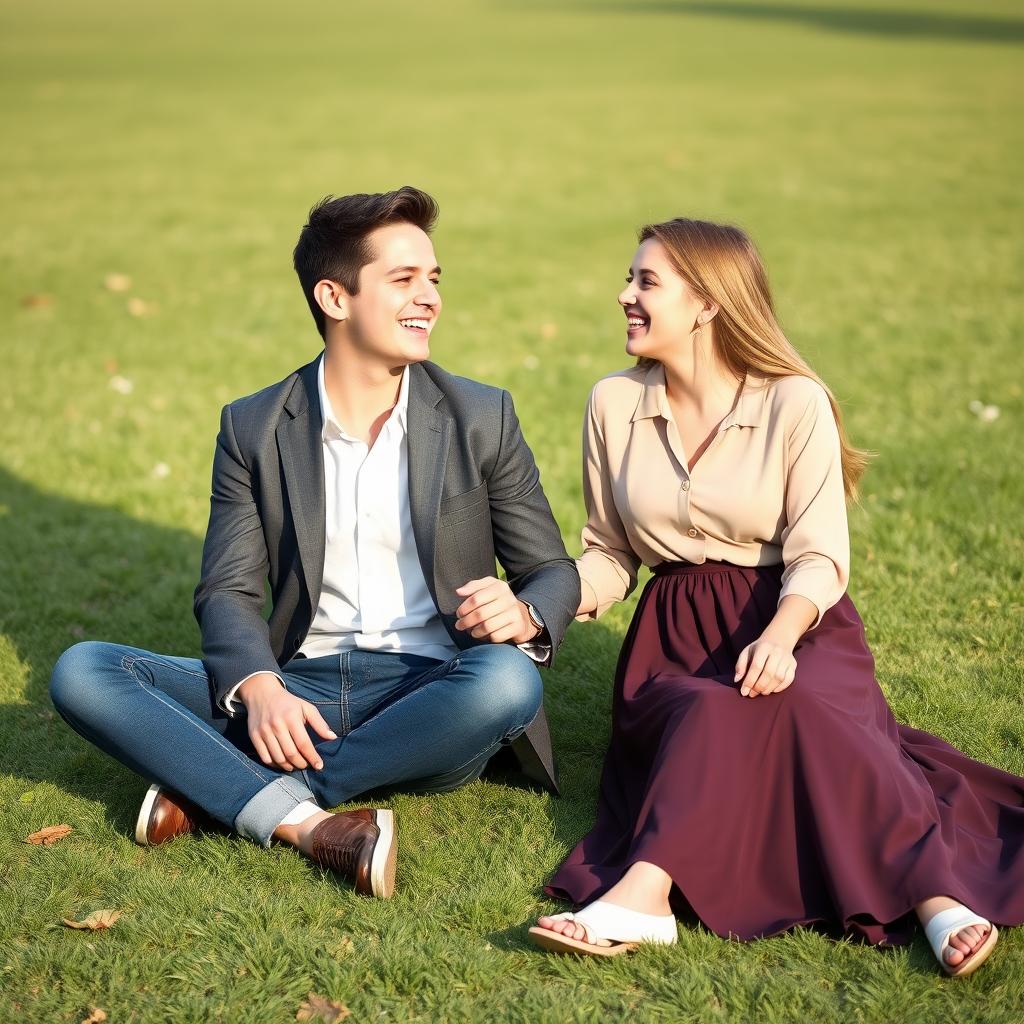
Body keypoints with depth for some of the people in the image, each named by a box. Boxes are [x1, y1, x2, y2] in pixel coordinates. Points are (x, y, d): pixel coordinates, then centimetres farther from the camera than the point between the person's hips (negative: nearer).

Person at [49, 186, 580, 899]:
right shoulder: (253, 428, 7)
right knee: (82, 672, -17)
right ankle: (309, 824, -35)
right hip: (298, 691, 1)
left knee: (509, 678, -36)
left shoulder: (482, 418, 5)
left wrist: (523, 614, -20)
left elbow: (552, 571, 7)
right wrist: (258, 688, -20)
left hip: (429, 699, -1)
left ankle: (218, 792, -26)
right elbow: (229, 592, 3)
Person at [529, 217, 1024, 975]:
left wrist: (779, 637, -29)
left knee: (797, 704, -36)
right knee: (715, 713, -32)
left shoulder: (795, 402, -4)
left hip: (793, 623, -2)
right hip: (677, 634, 2)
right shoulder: (614, 406, 6)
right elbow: (610, 554, 13)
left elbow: (818, 556, -9)